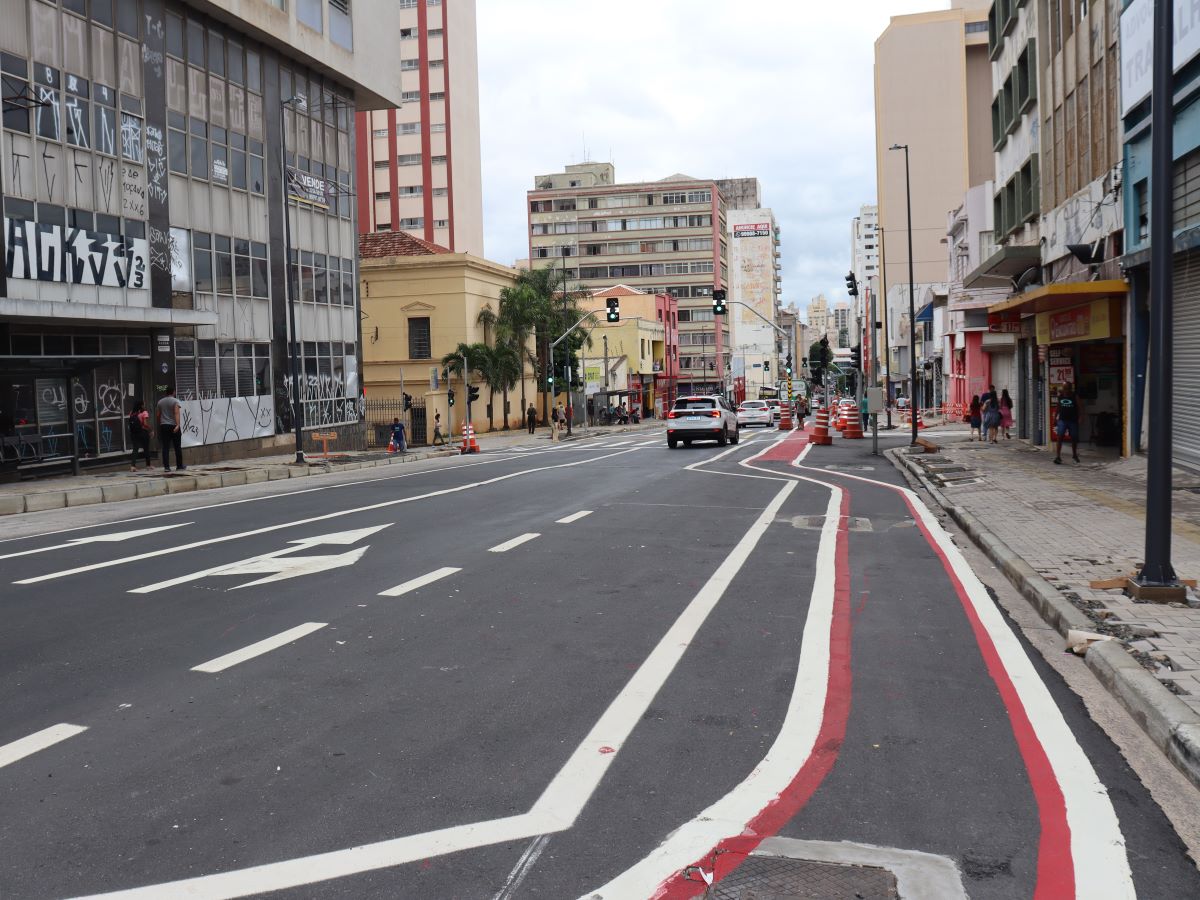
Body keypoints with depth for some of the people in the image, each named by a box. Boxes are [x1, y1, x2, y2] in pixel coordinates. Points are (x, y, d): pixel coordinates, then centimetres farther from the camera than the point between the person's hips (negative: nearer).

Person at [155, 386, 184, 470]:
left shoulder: (160, 402, 10)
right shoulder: (175, 401, -5)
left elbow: (157, 415, 11)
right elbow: (177, 413, -18)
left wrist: (159, 424, 24)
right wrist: (177, 425, -27)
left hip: (163, 426, 4)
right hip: (173, 426, -4)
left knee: (165, 447, 0)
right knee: (177, 447, 6)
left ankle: (166, 467, -7)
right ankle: (179, 466, 12)